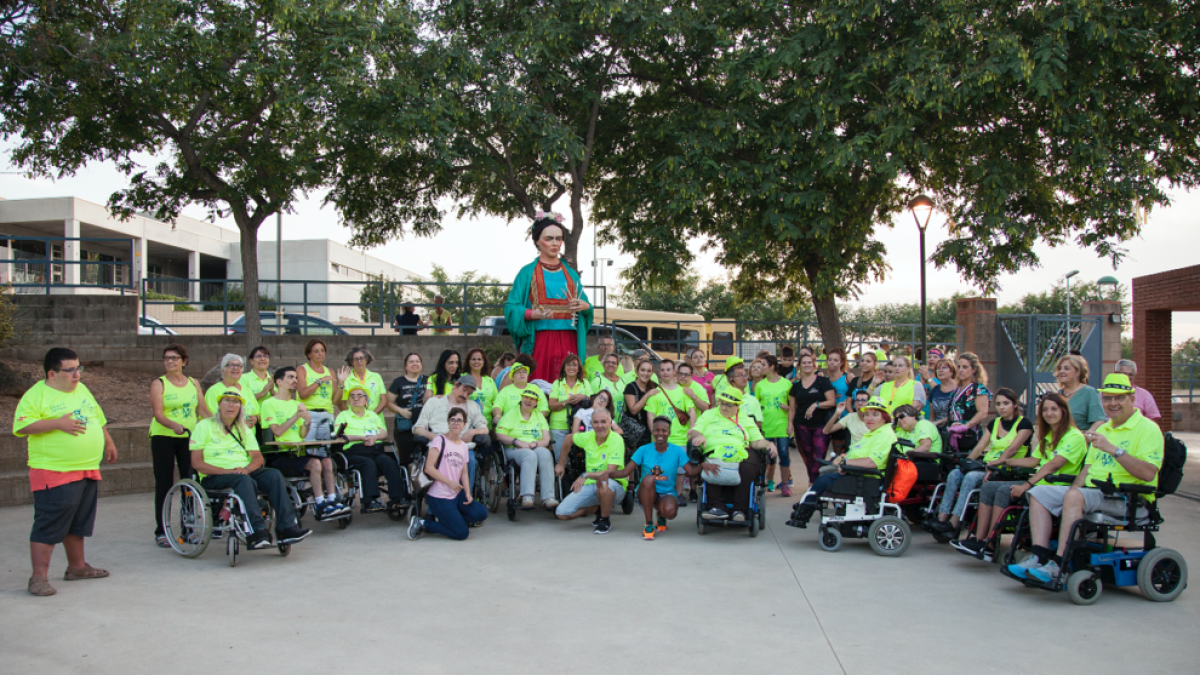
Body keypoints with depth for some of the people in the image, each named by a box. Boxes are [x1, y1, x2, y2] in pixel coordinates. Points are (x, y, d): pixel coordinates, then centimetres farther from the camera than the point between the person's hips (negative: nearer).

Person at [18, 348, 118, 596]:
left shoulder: (82, 389, 14)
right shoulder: (36, 394, -9)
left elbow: (98, 418, 25)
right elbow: (22, 426, -19)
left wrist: (108, 443, 26)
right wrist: (58, 423, -25)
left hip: (88, 470, 8)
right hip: (54, 473, -8)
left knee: (78, 522, 17)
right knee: (49, 525, -6)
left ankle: (77, 566, 29)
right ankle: (39, 576, 1)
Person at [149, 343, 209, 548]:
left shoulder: (193, 383, 10)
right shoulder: (158, 384, -1)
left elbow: (203, 411, 9)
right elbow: (158, 414, -14)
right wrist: (174, 425, -32)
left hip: (189, 437, 3)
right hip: (163, 438, -3)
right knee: (164, 484, 0)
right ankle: (161, 532, 6)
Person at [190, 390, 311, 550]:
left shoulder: (244, 429, 22)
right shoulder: (204, 426, 6)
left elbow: (258, 457, 11)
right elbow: (197, 463, -4)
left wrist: (246, 469, -13)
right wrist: (226, 471, -17)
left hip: (244, 472, 5)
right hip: (214, 477, -5)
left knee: (274, 475, -24)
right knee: (245, 481, -36)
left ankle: (287, 528, -33)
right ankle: (258, 532, -48)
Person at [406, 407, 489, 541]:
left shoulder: (463, 446, 12)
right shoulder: (440, 440, -9)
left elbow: (464, 473, 11)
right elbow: (429, 468, -17)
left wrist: (468, 493, -4)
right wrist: (450, 482, -22)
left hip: (456, 494, 7)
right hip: (439, 497, -7)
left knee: (481, 513, -9)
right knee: (461, 533, -11)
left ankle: (445, 519, 8)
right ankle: (422, 523, 4)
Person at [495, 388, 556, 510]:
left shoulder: (540, 416, 23)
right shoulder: (511, 414, 13)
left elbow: (546, 439, 11)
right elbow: (500, 435, 0)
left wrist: (535, 443, -12)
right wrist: (517, 442, -15)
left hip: (537, 449, 3)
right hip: (513, 450, -3)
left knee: (545, 454, -33)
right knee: (530, 455, -37)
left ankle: (548, 498, -41)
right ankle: (527, 497, -48)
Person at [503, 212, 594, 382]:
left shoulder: (571, 274, 18)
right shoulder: (528, 273, 6)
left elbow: (583, 304, 18)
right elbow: (511, 308, -1)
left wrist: (585, 306, -5)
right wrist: (533, 314, -18)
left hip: (567, 342, 3)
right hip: (538, 341, -3)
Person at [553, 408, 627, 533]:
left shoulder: (616, 440, -17)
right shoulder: (588, 436, -1)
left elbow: (610, 472, -24)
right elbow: (569, 439, 21)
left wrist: (586, 475, -31)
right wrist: (561, 464, 27)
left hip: (615, 486, -5)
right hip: (590, 485, 6)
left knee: (603, 483, -43)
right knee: (562, 513, -9)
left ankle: (605, 521, -13)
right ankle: (598, 508, 16)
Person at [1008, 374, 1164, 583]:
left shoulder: (1147, 429, -6)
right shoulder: (1104, 429, 21)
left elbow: (1148, 473, -21)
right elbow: (1088, 467, 19)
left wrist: (1113, 449, -26)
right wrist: (1075, 487, 0)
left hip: (1128, 500, -8)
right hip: (1094, 492, 8)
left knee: (1075, 497, -34)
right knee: (1039, 493, -6)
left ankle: (1058, 565, -32)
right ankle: (1040, 556, -19)